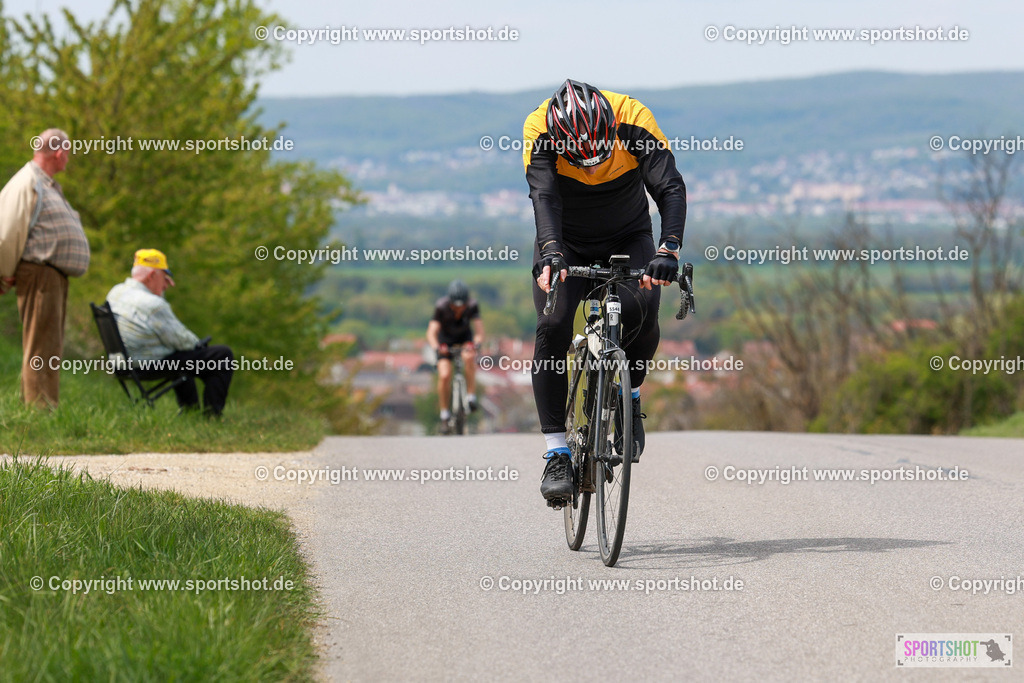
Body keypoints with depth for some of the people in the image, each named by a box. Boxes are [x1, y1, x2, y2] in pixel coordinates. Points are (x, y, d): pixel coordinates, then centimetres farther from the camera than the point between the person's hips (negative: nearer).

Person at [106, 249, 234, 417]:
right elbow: (182, 340, -17)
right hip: (153, 365, -10)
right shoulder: (151, 304, -26)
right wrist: (196, 343, 5)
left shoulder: (115, 293, 2)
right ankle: (211, 413, 6)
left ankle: (189, 406, 46)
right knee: (223, 354, -4)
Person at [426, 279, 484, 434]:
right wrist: (436, 347, -55)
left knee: (469, 357, -34)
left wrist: (476, 343, -52)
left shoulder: (472, 305, -27)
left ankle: (471, 397, -22)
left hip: (465, 336, 1)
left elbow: (479, 331, -30)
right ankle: (445, 415, -4)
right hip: (445, 338, -1)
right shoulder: (441, 306, -30)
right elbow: (431, 333, -35)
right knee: (444, 375, -19)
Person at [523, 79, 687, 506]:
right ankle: (556, 455, -15)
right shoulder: (539, 130, -29)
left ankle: (630, 394, 3)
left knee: (642, 310, -27)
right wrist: (550, 252, -57)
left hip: (628, 239, 0)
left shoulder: (634, 121, -29)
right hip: (567, 243, 0)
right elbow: (544, 196, -39)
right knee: (553, 328, -21)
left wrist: (668, 250, -51)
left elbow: (670, 188, -35)